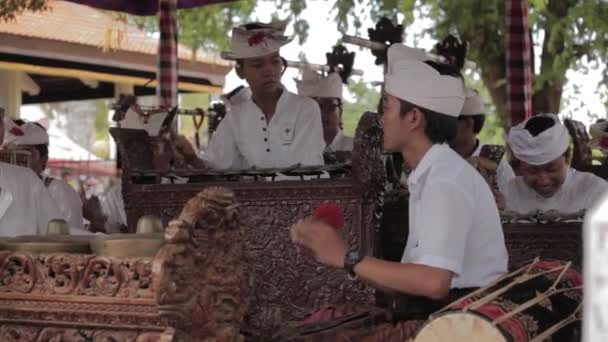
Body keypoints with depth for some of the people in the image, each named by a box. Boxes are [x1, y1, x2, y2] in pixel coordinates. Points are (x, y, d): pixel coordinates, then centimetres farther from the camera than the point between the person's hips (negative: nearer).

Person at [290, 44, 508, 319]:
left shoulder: (446, 181, -17)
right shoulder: (431, 175, 9)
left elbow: (434, 283, -26)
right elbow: (418, 278, 7)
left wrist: (347, 257, -19)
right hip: (448, 312, 7)